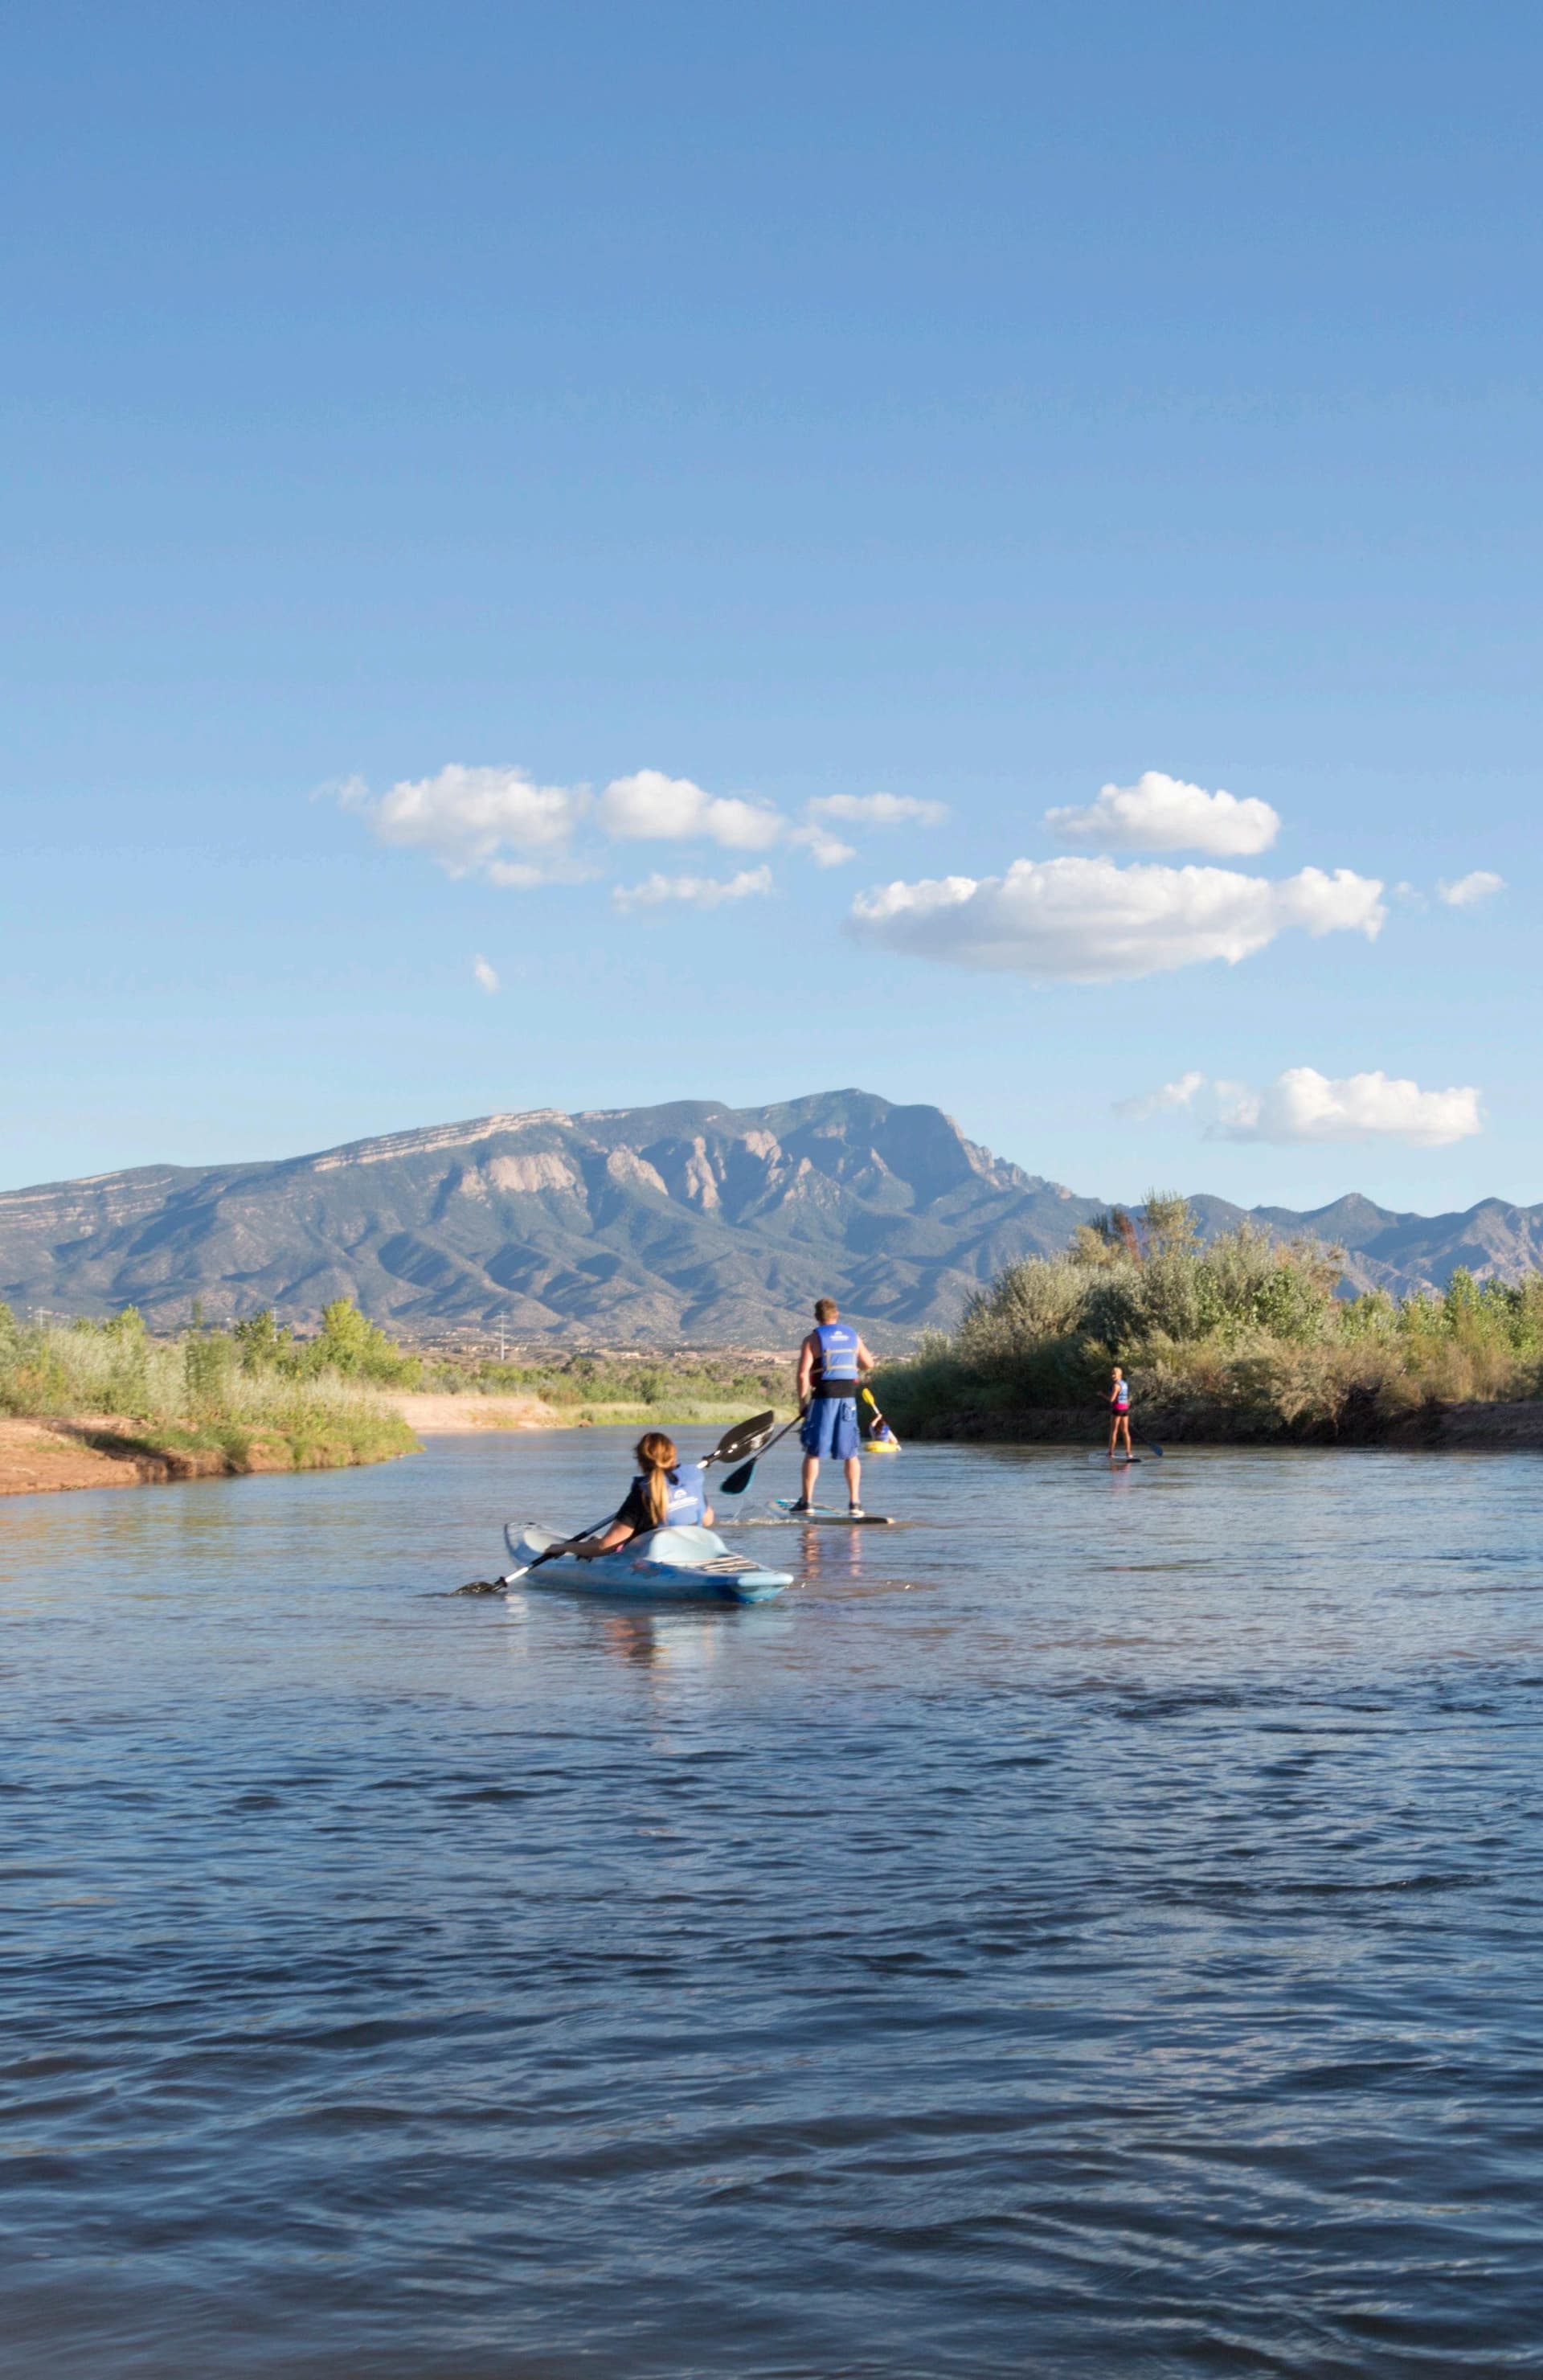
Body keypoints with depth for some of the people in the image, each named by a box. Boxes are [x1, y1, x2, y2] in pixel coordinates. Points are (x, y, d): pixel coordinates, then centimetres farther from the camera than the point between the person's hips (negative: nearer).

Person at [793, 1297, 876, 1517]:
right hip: (848, 1399, 3)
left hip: (823, 1399, -3)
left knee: (813, 1452, 6)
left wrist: (802, 1401, -2)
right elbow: (869, 1364, 17)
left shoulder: (813, 1339, -4)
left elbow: (803, 1373, -12)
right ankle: (855, 1503, 4)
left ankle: (806, 1501, 5)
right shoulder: (853, 1336, 8)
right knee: (850, 1454, 9)